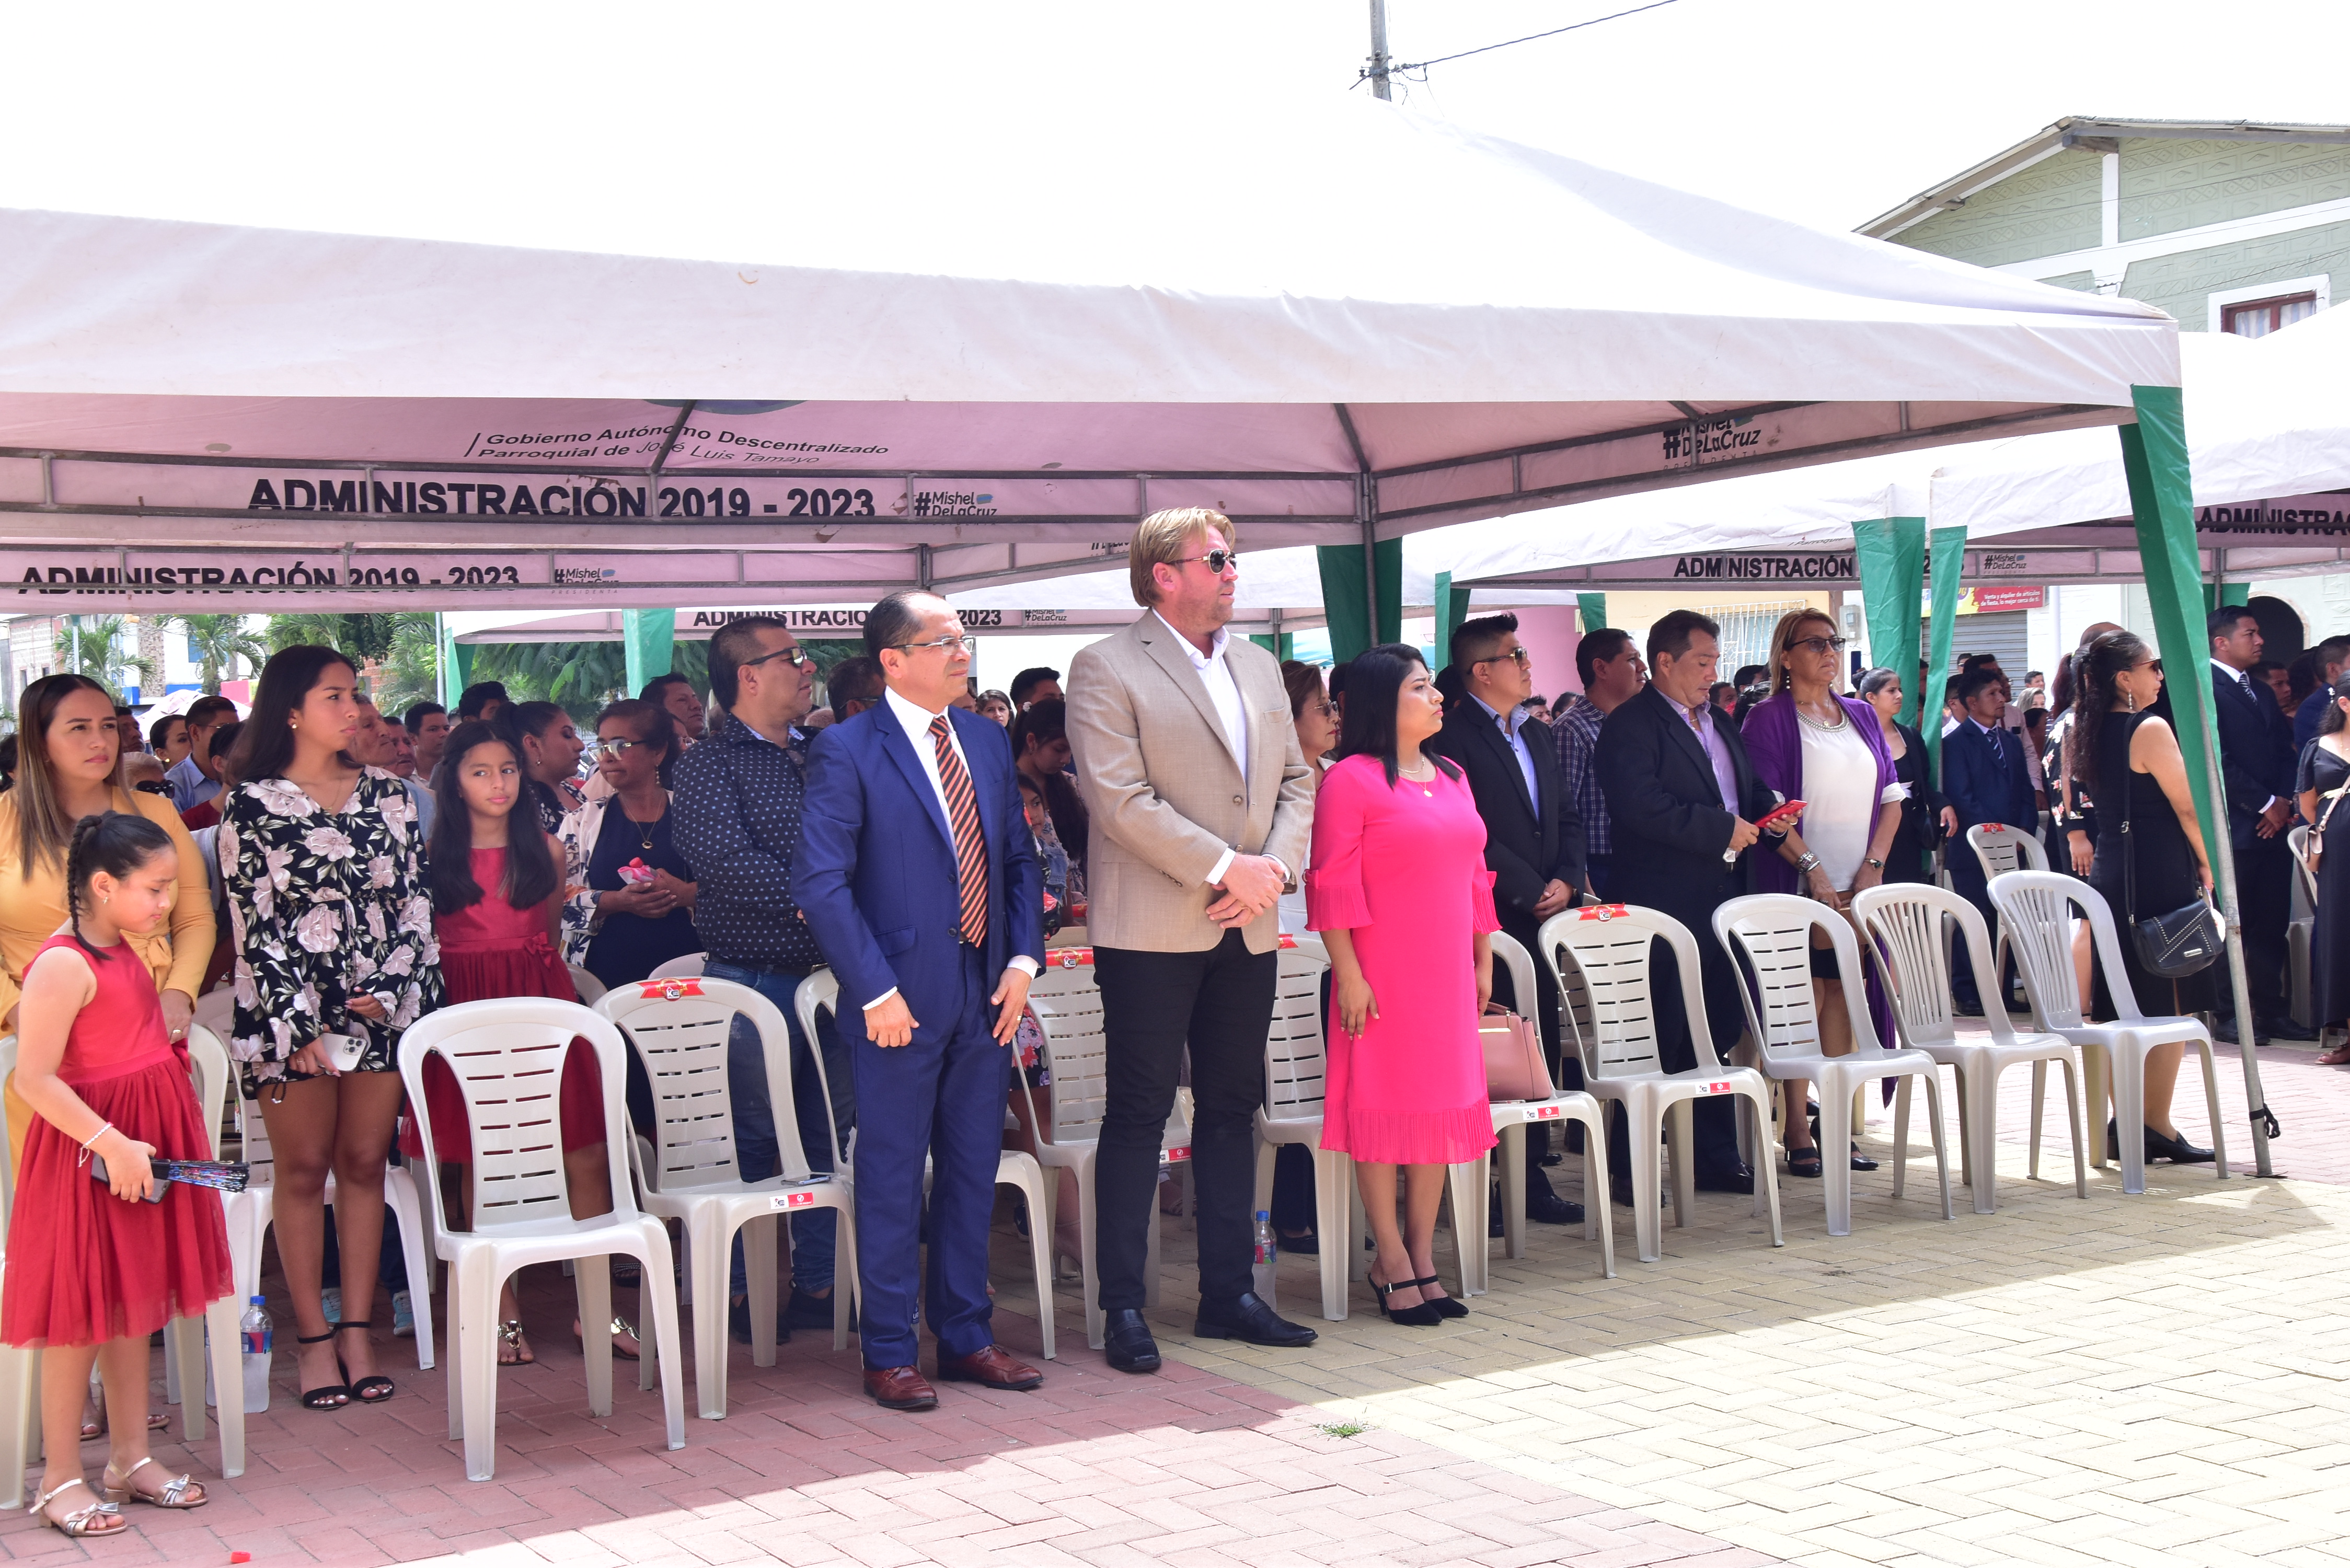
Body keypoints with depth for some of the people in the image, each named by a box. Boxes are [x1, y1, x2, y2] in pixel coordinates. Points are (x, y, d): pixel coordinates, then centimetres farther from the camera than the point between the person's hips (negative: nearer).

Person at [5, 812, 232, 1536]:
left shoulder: (122, 952, 9)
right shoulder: (62, 965, -19)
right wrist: (112, 1143, -24)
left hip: (141, 1145, 9)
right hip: (88, 1153, -9)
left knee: (136, 1306, 15)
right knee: (82, 1317, 0)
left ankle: (131, 1458, 25)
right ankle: (61, 1481, 11)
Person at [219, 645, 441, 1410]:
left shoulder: (387, 795, 9)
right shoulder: (252, 806, -2)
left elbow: (415, 900, 7)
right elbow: (253, 924, -6)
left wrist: (388, 988, -6)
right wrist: (300, 1026, -11)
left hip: (384, 1005, 3)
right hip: (290, 1012, -3)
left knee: (364, 1163, 5)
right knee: (304, 1169, 1)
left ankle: (357, 1330, 11)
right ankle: (312, 1335, 8)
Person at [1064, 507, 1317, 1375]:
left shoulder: (1259, 667, 15)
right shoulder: (1107, 668, -6)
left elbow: (1297, 782, 15)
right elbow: (1120, 800, -15)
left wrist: (1276, 865, -4)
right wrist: (1225, 867, -16)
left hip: (1248, 929, 7)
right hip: (1152, 931, -6)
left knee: (1232, 1110, 12)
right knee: (1138, 1116, -1)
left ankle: (1228, 1293, 21)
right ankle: (1123, 1307, 5)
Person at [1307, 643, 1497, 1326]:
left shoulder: (1452, 777, 14)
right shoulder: (1350, 781, -9)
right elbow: (1333, 885, -12)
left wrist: (1483, 961, 15)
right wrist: (1349, 976, -16)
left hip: (1445, 975, 7)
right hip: (1383, 976, -7)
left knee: (1440, 1105, 8)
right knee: (1383, 1105, -2)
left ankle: (1423, 1257, 17)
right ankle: (1392, 1263, 7)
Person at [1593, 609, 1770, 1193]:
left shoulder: (1721, 725, 19)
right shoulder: (1630, 725, -10)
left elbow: (1747, 792, 29)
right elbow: (1642, 806, -22)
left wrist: (1766, 812, 5)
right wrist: (1723, 829, -19)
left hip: (1726, 901, 8)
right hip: (1664, 908, -8)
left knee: (1718, 1032, 13)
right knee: (1660, 1040, -4)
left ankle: (1716, 1158, 22)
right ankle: (1630, 1168, 3)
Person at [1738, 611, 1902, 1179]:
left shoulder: (1862, 716, 15)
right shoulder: (1769, 719, -1)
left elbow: (1891, 798, 12)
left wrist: (1874, 866, -2)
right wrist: (1814, 870, -16)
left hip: (1860, 886, 5)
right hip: (1797, 884, -5)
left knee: (1843, 997, 4)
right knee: (1803, 999, -6)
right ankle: (1797, 1133, -2)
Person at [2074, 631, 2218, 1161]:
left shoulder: (2089, 733, 10)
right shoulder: (2150, 729, -13)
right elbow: (2186, 806, -11)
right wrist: (2206, 863, 0)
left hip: (2110, 872, 8)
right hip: (2160, 875, -8)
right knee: (2168, 1007, -2)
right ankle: (2157, 1127, 0)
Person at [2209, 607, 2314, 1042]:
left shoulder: (2260, 692, 20)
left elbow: (2285, 752, 16)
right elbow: (2216, 762, -15)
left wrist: (2284, 801, -2)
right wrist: (2264, 804, -12)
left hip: (2273, 824, 8)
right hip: (2234, 827, -8)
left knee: (2272, 925, 8)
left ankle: (2270, 1011, 14)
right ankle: (2229, 1014, 5)